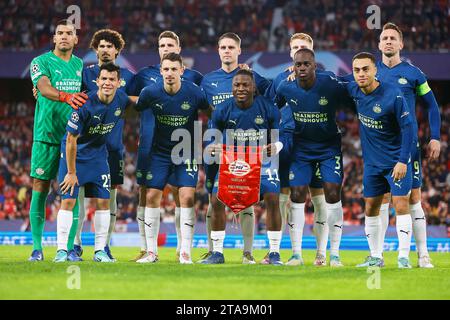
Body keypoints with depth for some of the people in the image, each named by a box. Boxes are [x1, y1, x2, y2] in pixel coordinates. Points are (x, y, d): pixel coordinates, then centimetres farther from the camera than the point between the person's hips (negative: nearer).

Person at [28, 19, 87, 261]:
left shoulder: (81, 65, 12)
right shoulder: (41, 62, -2)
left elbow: (87, 96, 19)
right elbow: (44, 88, -20)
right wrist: (66, 97, -38)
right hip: (47, 134, -3)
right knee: (40, 188, -2)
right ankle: (37, 248, 3)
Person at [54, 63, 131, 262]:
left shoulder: (122, 99, -11)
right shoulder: (85, 105, -26)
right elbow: (71, 140, -20)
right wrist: (71, 172, -16)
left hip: (98, 153, 5)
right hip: (74, 154, -5)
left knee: (103, 201, 1)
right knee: (68, 200, -9)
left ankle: (100, 251, 8)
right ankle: (62, 250, -5)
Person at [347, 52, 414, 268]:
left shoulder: (392, 95, -20)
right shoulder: (353, 91, -3)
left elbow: (408, 127, -16)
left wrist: (403, 161, -20)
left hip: (396, 160, -6)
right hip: (372, 161, 6)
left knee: (401, 206, -9)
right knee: (371, 208, 7)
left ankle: (404, 257, -4)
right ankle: (375, 257, 16)